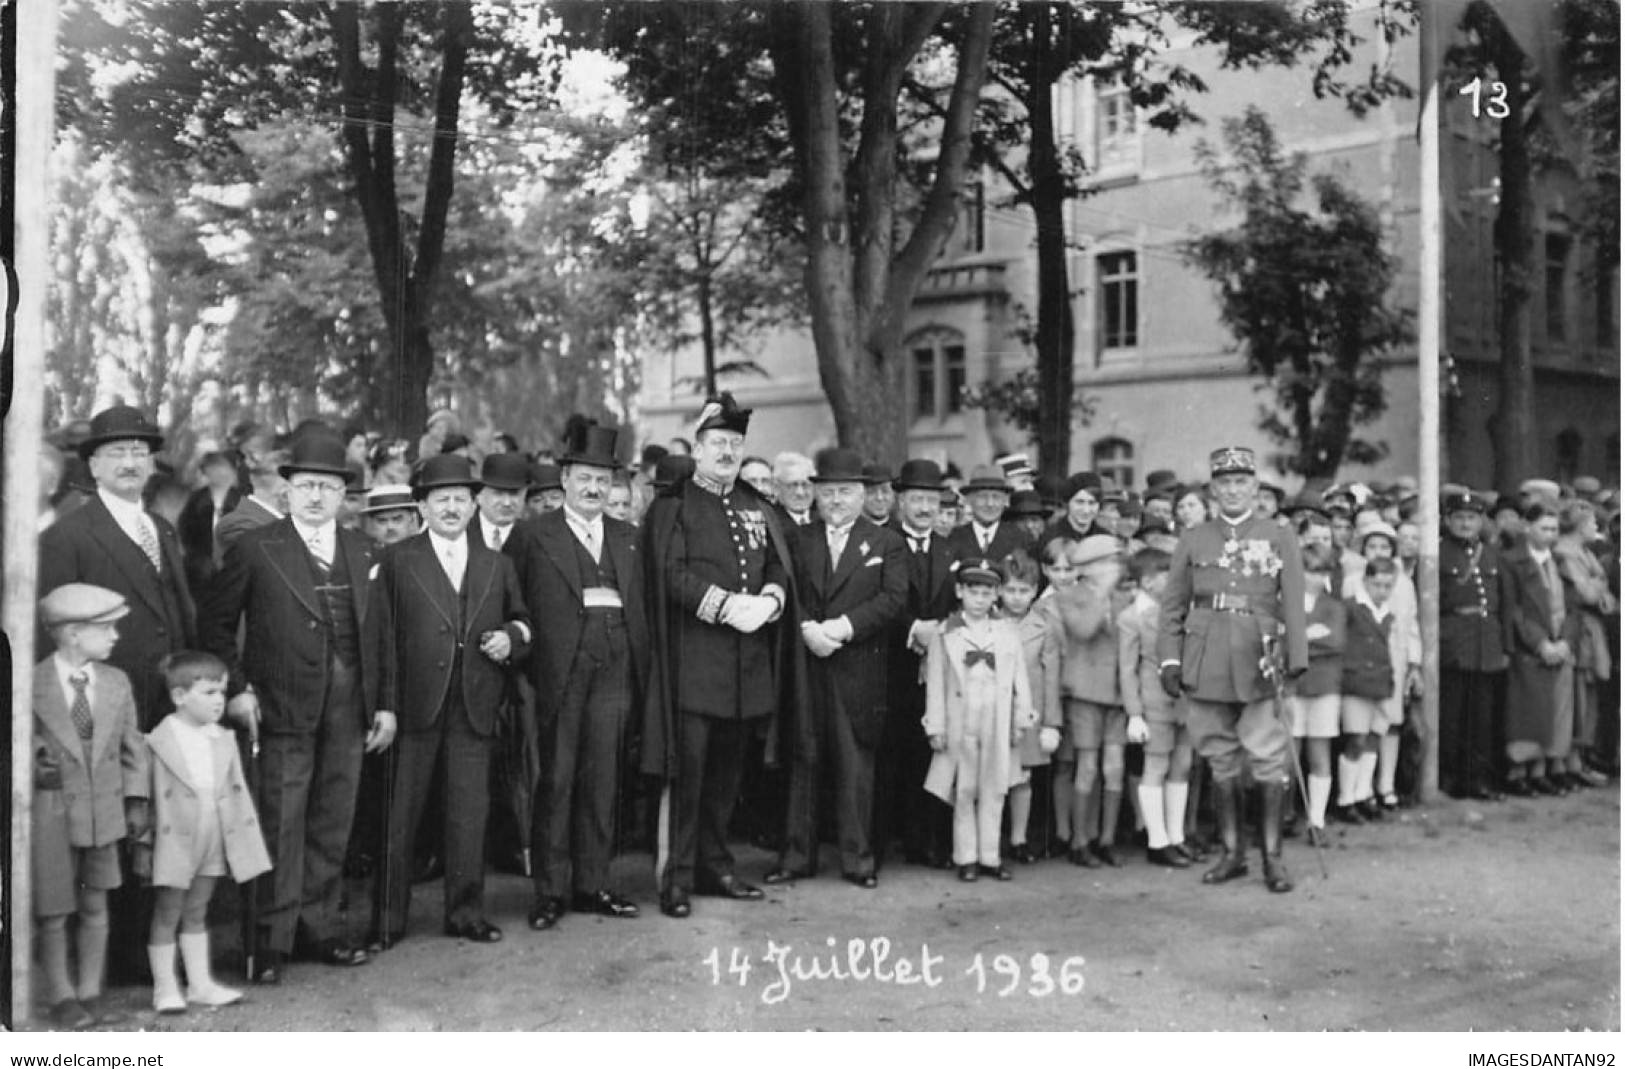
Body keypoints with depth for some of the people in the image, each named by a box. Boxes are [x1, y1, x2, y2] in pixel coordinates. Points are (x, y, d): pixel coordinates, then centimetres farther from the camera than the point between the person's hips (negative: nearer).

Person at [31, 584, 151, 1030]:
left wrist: (136, 800, 5)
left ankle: (90, 994, 21)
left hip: (103, 810, 3)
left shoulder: (117, 683, 4)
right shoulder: (32, 685, -9)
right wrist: (33, 759, -17)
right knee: (53, 909, 6)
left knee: (95, 906, 9)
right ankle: (61, 997, 20)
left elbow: (131, 745, 8)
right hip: (51, 812, -3)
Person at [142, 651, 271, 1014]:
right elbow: (149, 796, -9)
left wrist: (247, 832, 7)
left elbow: (238, 791, 9)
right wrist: (144, 843, -8)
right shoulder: (158, 742, -11)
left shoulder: (223, 741, 5)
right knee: (167, 915, 6)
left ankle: (200, 984, 22)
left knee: (196, 913, 16)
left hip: (213, 842, 5)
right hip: (174, 844, -5)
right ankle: (165, 988, 16)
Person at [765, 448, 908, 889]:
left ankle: (857, 858, 12)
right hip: (805, 666, 2)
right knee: (803, 760, 6)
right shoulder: (798, 539, 12)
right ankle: (797, 856, 14)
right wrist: (806, 628, -15)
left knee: (856, 765, 2)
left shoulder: (887, 543, 6)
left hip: (859, 671, -2)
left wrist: (844, 626, -16)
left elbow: (894, 598, -5)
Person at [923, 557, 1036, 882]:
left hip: (998, 727, 2)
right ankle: (966, 857, 12)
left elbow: (1019, 679, 7)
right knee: (964, 792, 4)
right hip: (960, 726, -1)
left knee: (994, 792, 6)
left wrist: (1022, 719, 3)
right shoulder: (945, 634, 2)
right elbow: (936, 683, 0)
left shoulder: (1008, 632, 7)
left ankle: (990, 856, 13)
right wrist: (936, 727, -4)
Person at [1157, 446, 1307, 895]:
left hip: (1260, 664, -2)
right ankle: (1232, 853, 19)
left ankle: (1272, 857, 8)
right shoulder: (1193, 540, 10)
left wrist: (1295, 663, -8)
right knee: (1221, 762, 8)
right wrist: (1169, 660, 0)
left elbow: (1293, 606, 1)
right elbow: (1173, 605, 8)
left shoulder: (1280, 539, 6)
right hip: (1206, 666, 2)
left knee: (1268, 761, -3)